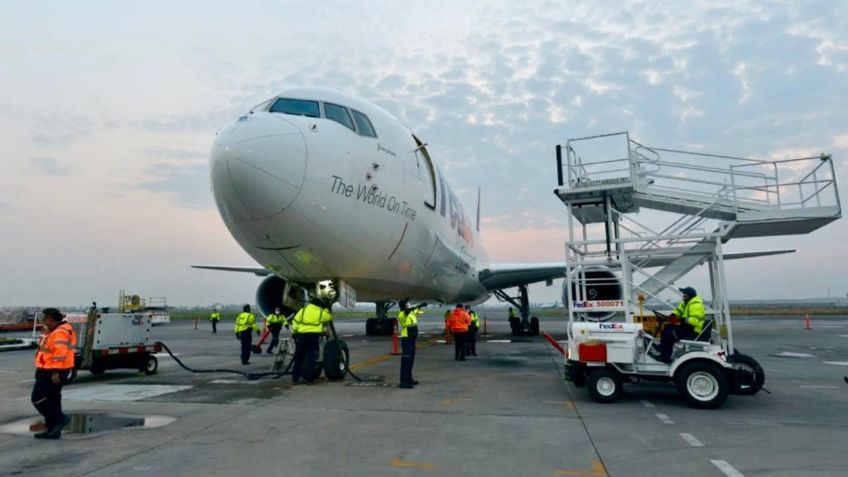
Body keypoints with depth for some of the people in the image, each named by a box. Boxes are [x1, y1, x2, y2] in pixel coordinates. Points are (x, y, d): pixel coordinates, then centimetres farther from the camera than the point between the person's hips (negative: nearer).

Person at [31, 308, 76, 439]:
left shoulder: (60, 333, -19)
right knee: (51, 399, 12)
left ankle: (60, 418, -3)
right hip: (50, 371, 10)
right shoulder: (54, 331, 16)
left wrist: (56, 372, -28)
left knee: (38, 398, -6)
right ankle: (52, 430, 18)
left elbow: (60, 353, -26)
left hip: (52, 373, -10)